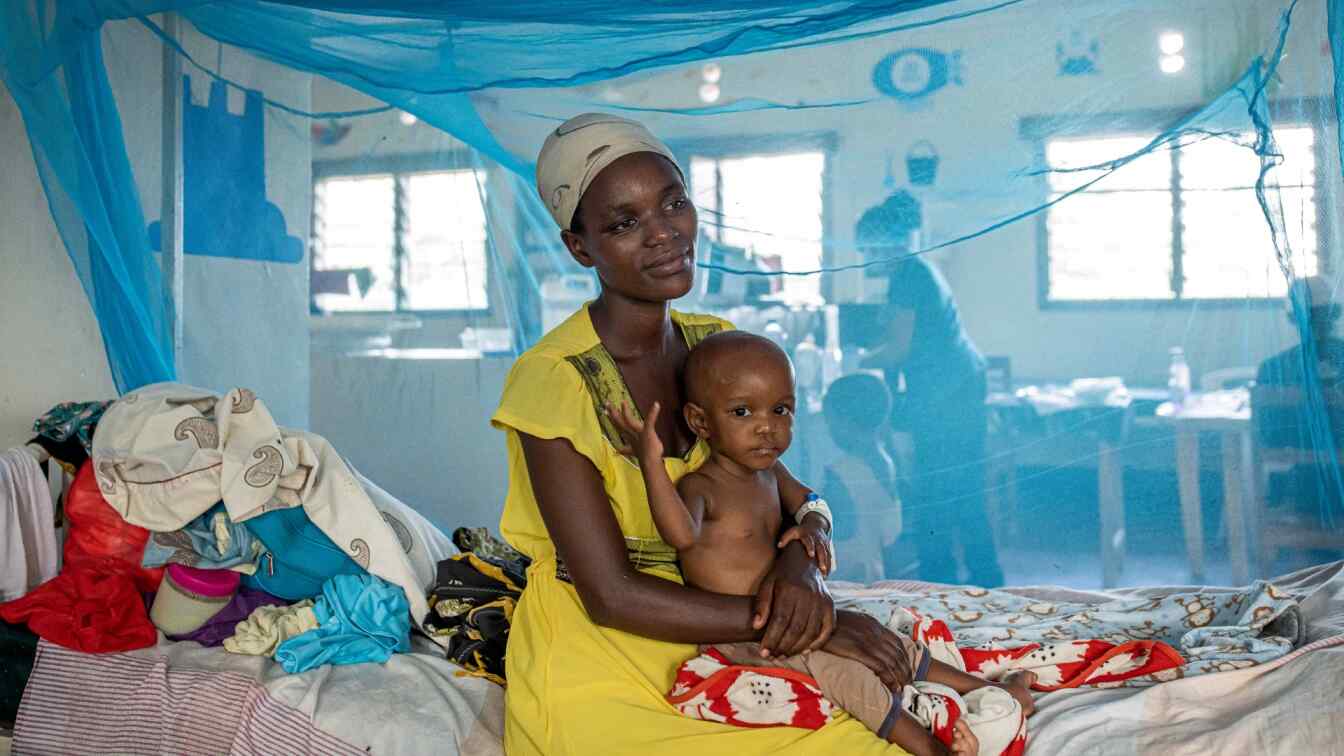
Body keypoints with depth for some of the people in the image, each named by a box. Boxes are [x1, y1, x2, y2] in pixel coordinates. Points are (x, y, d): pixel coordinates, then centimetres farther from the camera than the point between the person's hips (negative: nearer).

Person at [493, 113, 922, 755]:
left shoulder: (715, 346, 1)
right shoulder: (551, 380, -19)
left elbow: (796, 499, 7)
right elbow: (612, 597, -21)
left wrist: (799, 567, -18)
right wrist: (818, 626, -22)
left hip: (706, 652, 6)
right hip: (596, 683, -5)